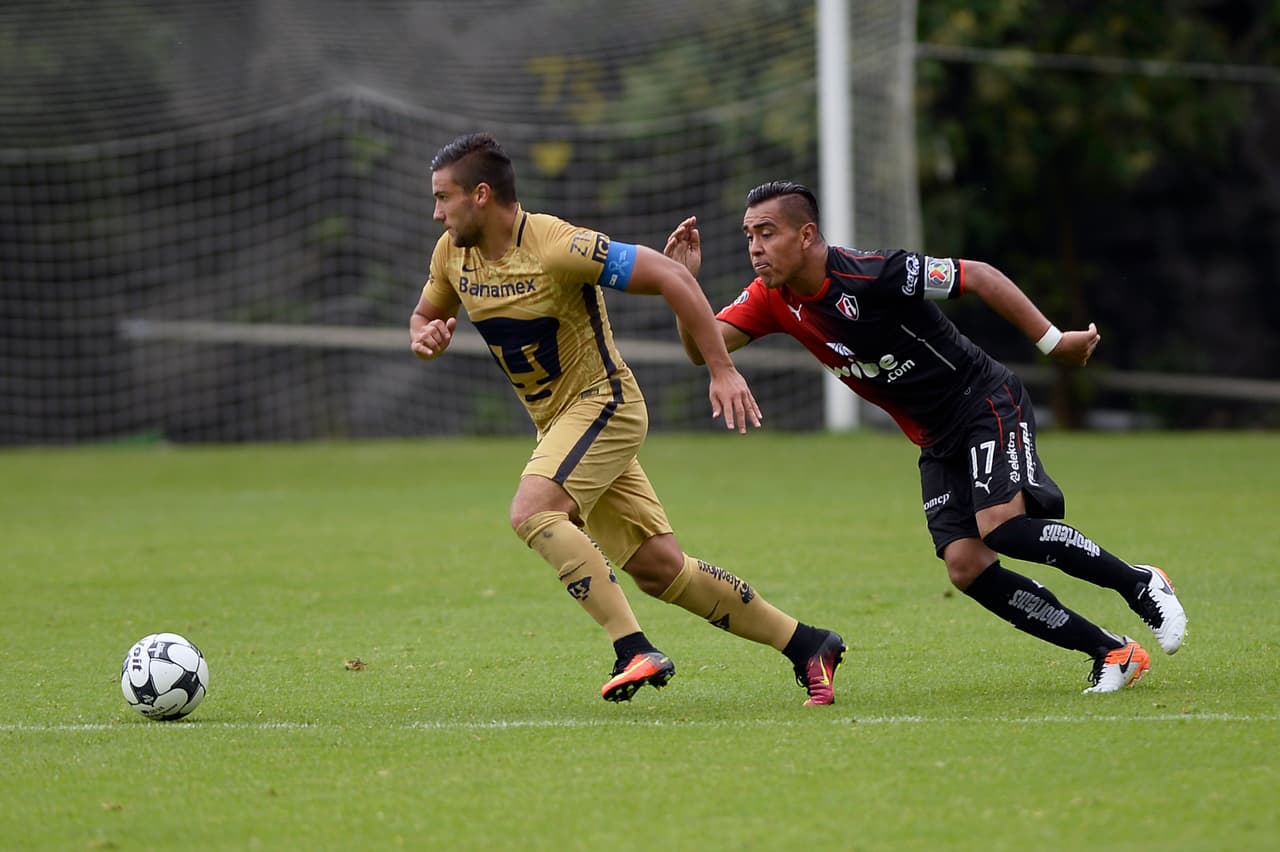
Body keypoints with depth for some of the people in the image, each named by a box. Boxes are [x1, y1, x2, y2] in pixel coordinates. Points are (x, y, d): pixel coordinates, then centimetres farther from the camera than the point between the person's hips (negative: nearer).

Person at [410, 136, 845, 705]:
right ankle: (808, 646, 13)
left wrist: (722, 370, -25)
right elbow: (426, 316, 18)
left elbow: (672, 279, -22)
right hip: (556, 421, 8)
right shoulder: (453, 254, 0)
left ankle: (635, 651, -28)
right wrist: (424, 338, -8)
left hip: (602, 403, -8)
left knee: (532, 512, -29)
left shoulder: (556, 247, -23)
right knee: (659, 568, 3)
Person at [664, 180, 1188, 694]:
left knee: (1002, 526, -28)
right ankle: (1112, 655, -3)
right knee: (966, 566, -11)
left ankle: (1139, 584, -6)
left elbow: (977, 276, -17)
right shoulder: (773, 299, -3)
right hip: (937, 441, 7)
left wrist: (1052, 341, -15)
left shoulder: (873, 274, -23)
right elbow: (702, 347, -8)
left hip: (987, 401, -7)